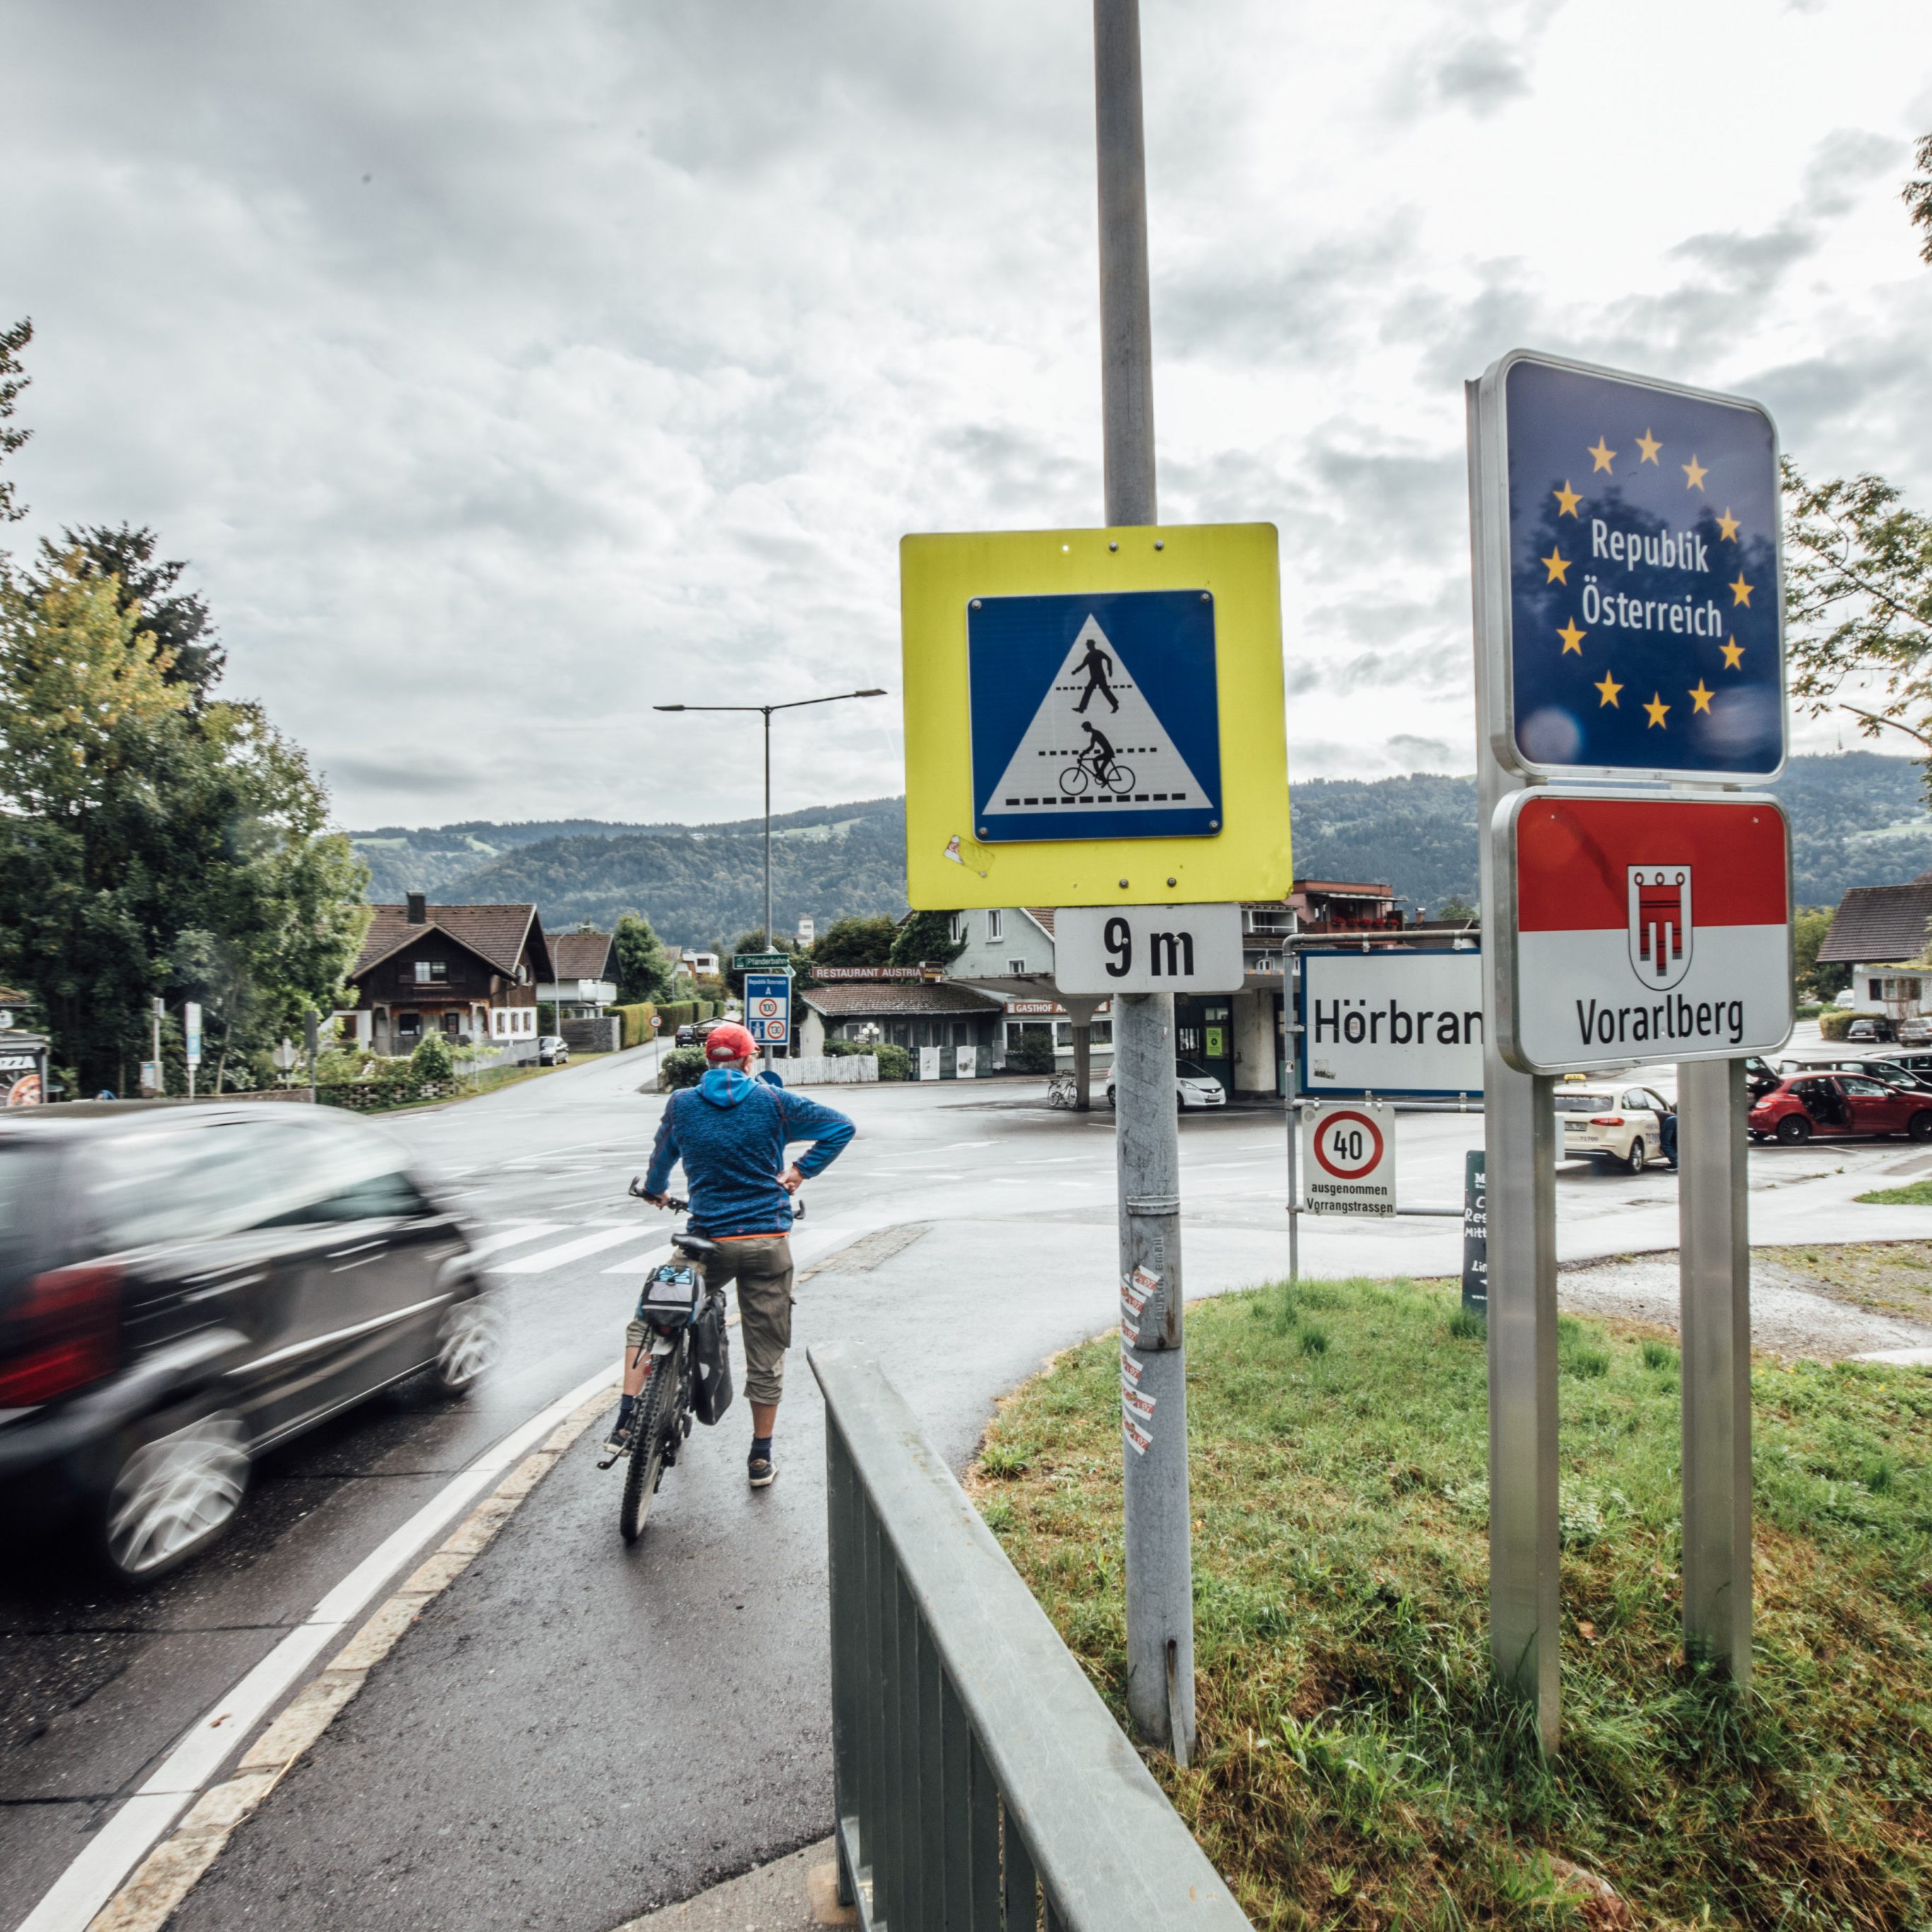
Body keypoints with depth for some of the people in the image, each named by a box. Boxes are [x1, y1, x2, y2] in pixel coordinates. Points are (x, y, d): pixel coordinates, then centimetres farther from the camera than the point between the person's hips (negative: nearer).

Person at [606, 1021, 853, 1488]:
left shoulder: (681, 1103, 1)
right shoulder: (774, 1102, -1)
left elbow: (663, 1156, 18)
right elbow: (840, 1126, 0)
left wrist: (655, 1192, 38)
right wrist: (799, 1171, 5)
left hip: (709, 1240, 1)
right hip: (769, 1241, 0)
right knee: (766, 1352, 9)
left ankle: (626, 1424, 14)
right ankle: (761, 1458, 18)